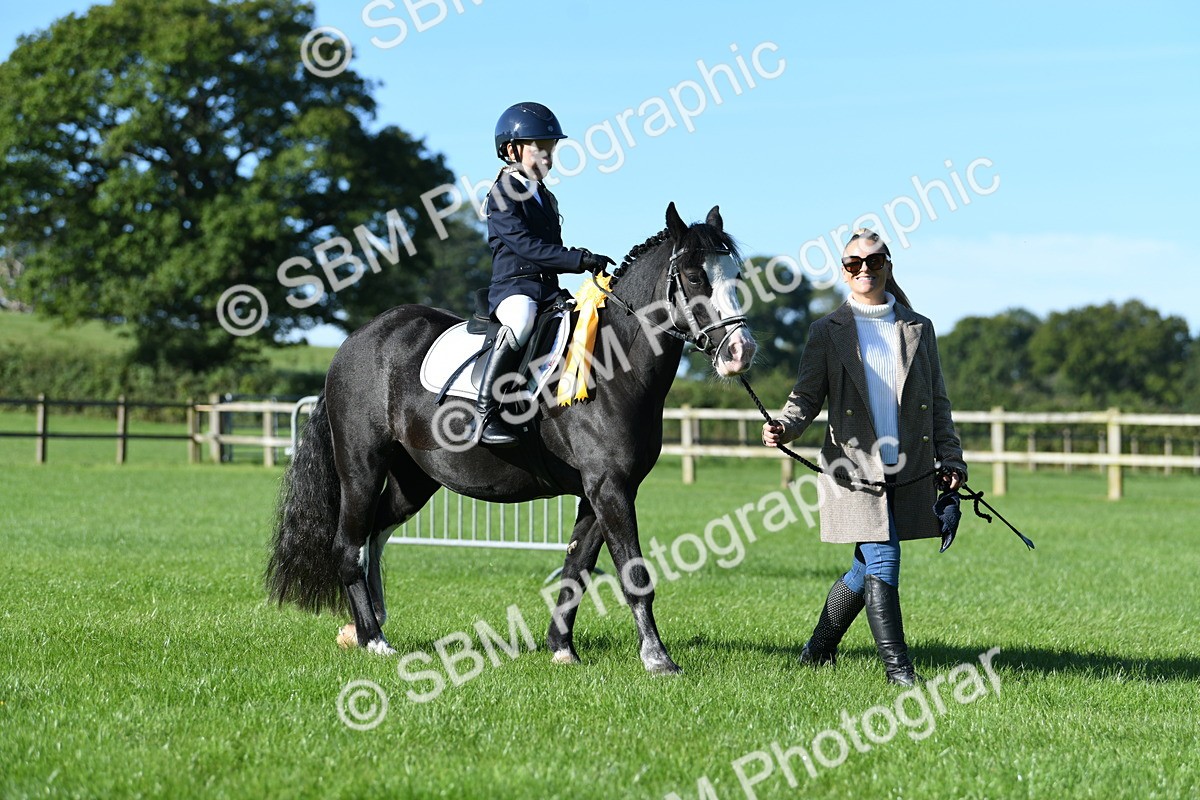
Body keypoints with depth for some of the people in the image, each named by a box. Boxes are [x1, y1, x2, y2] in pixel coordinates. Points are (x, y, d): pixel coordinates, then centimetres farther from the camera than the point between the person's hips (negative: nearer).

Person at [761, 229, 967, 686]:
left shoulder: (918, 329, 10)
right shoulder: (828, 332, 3)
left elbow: (938, 402, 13)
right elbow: (807, 395, 0)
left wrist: (951, 459, 5)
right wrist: (784, 427, -20)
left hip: (909, 471, 4)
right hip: (855, 468, -3)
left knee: (867, 569, 10)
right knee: (882, 564, -12)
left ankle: (818, 650, 27)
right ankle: (897, 667, -5)